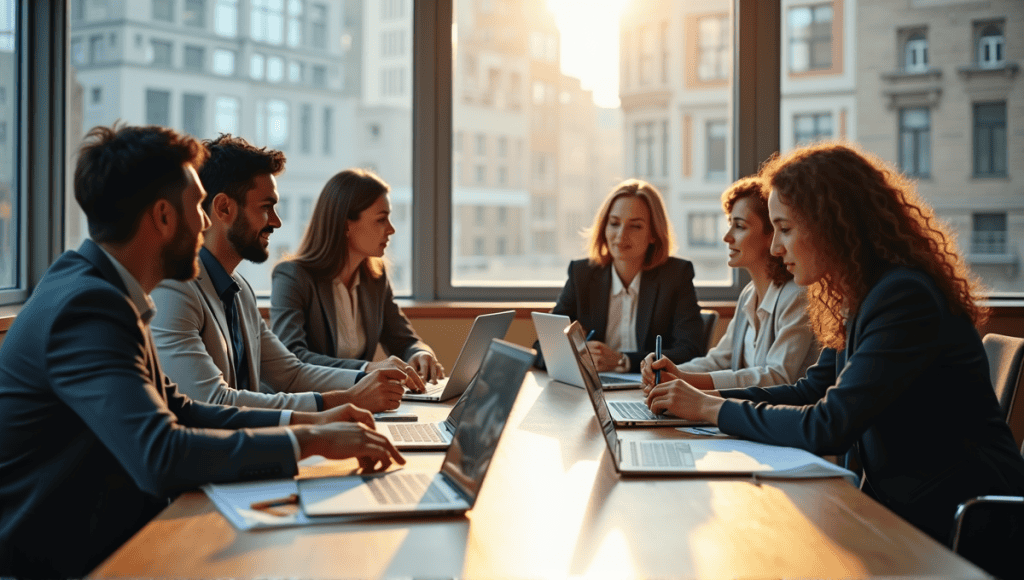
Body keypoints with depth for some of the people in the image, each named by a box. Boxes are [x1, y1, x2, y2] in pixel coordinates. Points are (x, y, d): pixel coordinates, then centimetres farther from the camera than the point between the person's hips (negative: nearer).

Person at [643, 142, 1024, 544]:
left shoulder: (905, 299, -22)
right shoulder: (864, 296, 8)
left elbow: (827, 429, -25)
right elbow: (812, 391, 15)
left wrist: (712, 410, -15)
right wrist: (705, 395, 3)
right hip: (896, 500, 8)